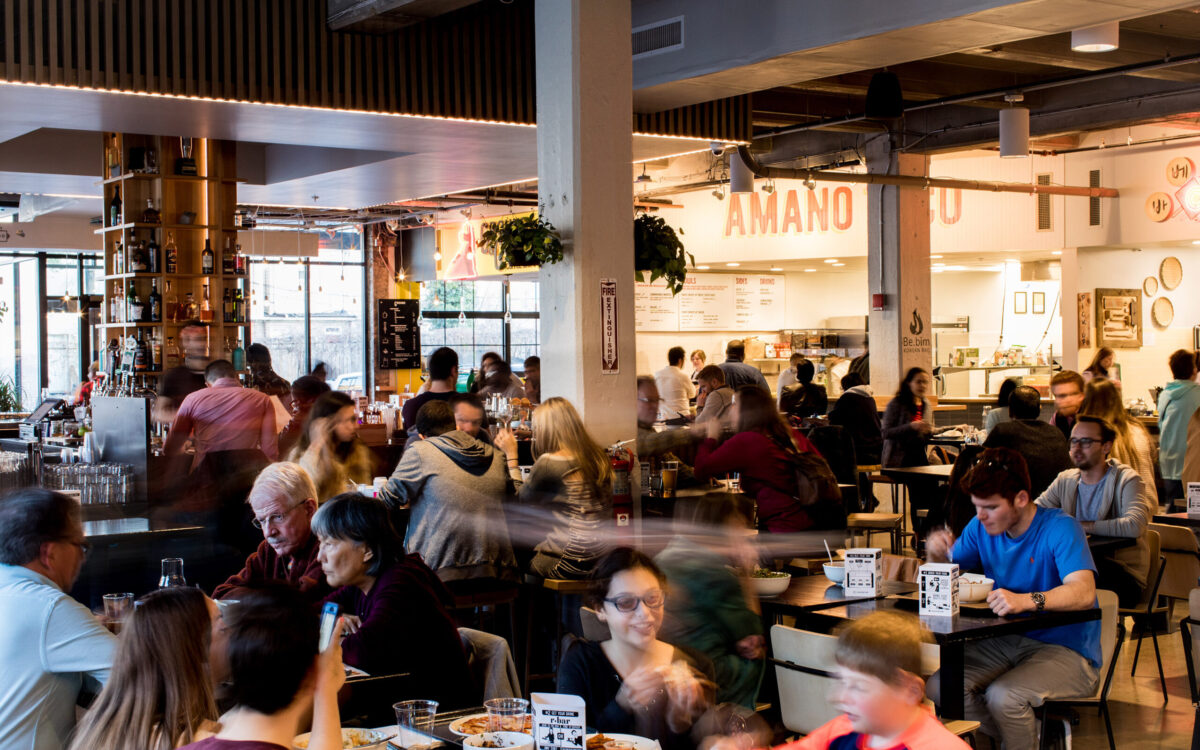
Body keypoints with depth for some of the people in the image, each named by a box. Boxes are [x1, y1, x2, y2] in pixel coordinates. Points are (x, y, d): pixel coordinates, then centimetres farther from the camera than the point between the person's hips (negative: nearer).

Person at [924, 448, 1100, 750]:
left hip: (1067, 650, -7)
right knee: (940, 686, -15)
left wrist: (1027, 600, -49)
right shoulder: (981, 528, 3)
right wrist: (937, 555, -10)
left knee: (1003, 695, -32)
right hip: (1008, 642, 7)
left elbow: (1083, 592, -32)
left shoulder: (1060, 528, -16)